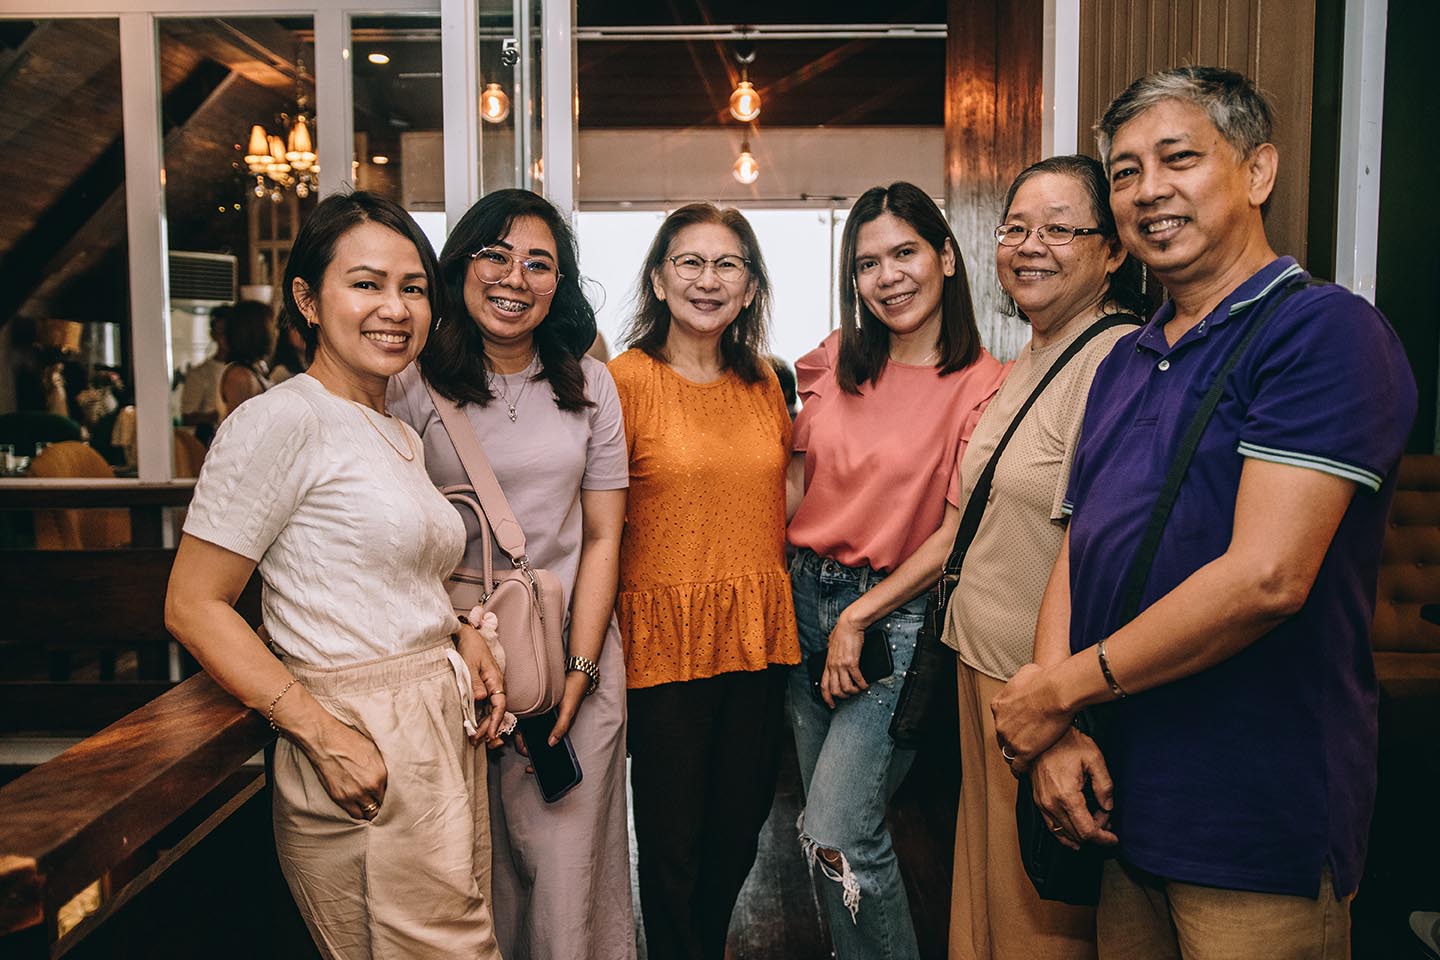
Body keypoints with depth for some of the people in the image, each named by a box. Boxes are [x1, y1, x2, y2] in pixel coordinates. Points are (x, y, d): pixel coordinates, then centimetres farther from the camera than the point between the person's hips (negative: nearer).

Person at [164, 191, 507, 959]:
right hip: (363, 753, -8)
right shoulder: (281, 420, -11)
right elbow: (193, 607, -14)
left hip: (448, 736, 8)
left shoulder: (401, 436, 15)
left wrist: (461, 636, 4)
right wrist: (324, 736, -20)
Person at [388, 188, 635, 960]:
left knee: (567, 861, 4)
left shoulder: (588, 386, 7)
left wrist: (577, 671, -4)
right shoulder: (414, 388, 0)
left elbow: (602, 538, 5)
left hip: (571, 650, 2)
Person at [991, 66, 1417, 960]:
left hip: (1258, 828, -7)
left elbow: (1265, 577, -23)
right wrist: (1058, 729, -6)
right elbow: (1077, 552, 9)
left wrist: (1062, 688, -14)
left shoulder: (1324, 329, -12)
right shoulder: (1124, 362, 13)